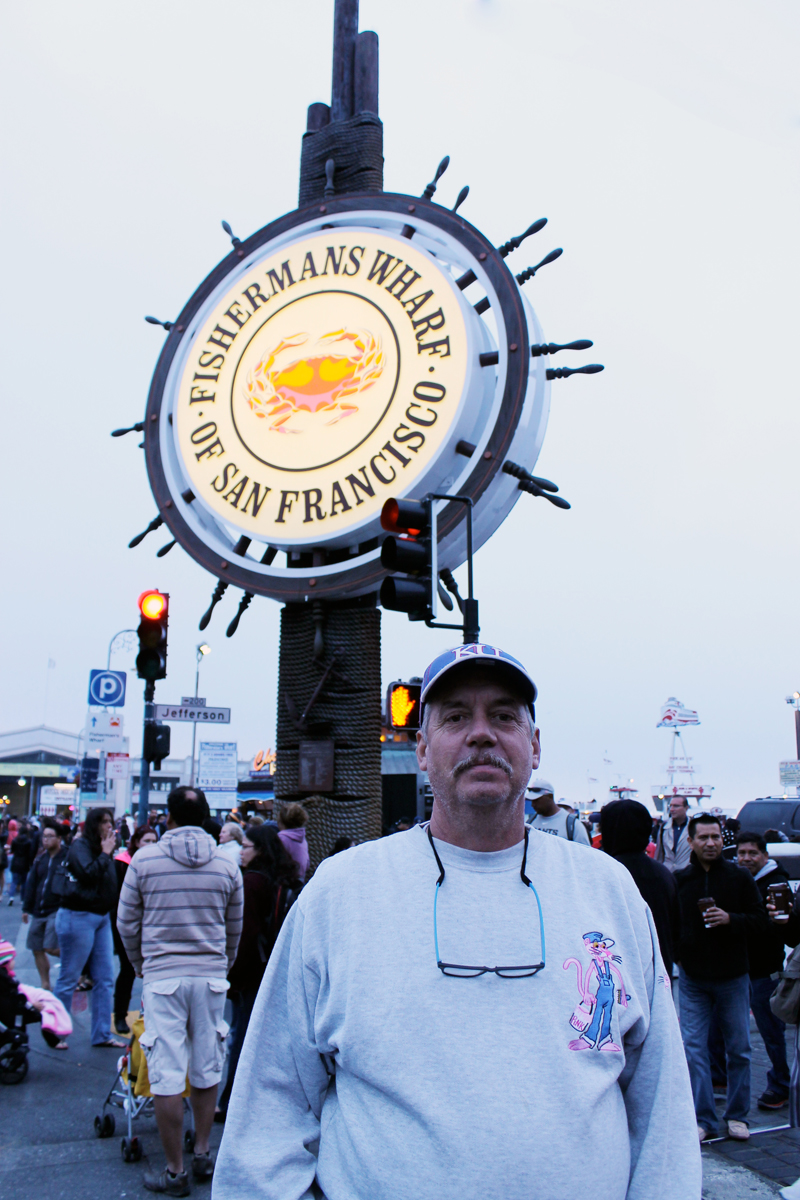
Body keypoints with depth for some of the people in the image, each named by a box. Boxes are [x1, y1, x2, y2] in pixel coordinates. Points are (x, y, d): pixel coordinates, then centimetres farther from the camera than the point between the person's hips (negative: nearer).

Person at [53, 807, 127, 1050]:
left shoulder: (103, 849, 14)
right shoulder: (80, 846, -8)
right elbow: (89, 873, -24)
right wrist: (105, 853, -14)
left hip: (101, 917, 8)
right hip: (78, 917, -8)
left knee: (104, 979, 7)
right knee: (69, 978, 2)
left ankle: (102, 1034, 14)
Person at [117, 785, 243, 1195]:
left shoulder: (144, 859, -5)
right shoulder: (226, 865, 0)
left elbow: (127, 923, 4)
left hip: (162, 976, -2)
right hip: (212, 977, 3)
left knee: (167, 1076, 5)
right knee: (207, 1070, 15)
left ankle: (175, 1171, 13)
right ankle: (202, 1154, 26)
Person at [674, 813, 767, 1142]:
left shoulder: (740, 878, -3)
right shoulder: (678, 880, -1)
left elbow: (760, 922, -2)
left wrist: (730, 919, -18)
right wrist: (678, 951, -3)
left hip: (733, 977, 0)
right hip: (693, 979, 0)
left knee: (739, 1049, 9)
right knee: (693, 1049, 0)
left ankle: (737, 1115, 25)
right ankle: (703, 1118, 11)